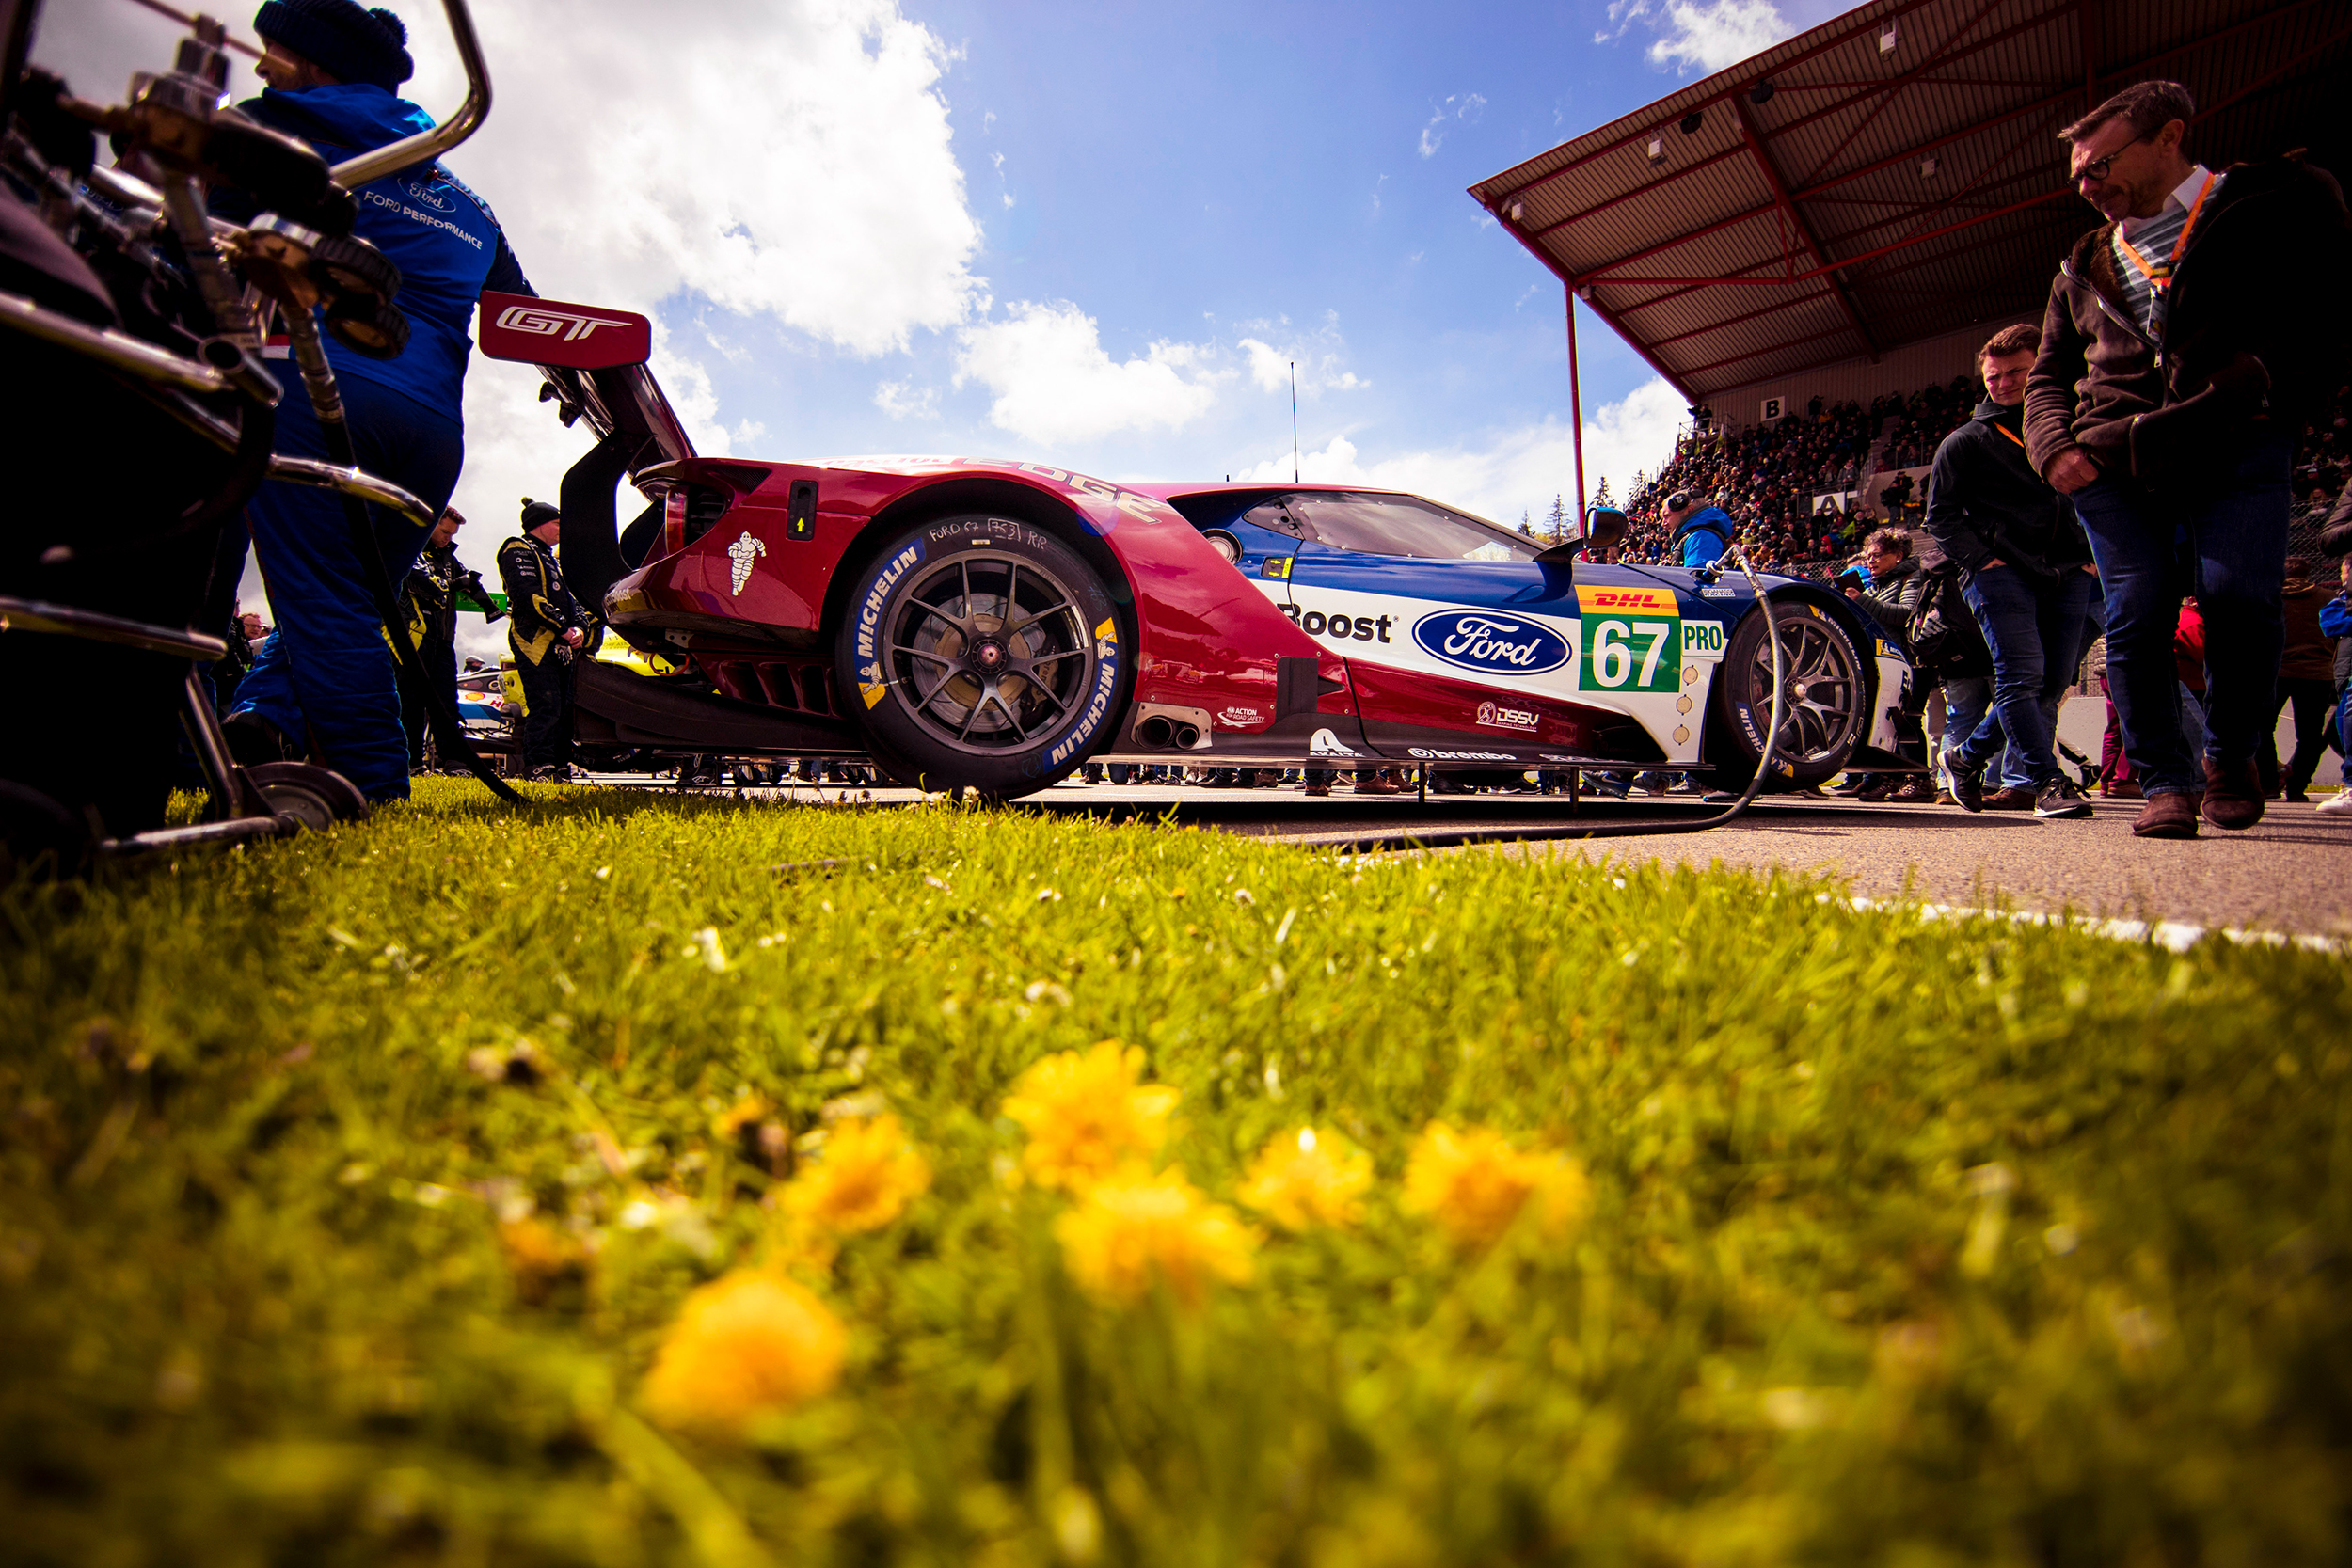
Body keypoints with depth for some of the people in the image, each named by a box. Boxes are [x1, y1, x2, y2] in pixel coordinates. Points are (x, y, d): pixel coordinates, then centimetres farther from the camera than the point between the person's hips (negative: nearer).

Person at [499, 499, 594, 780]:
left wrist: (579, 627, 0)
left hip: (561, 645, 9)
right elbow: (529, 595, -15)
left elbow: (569, 598, 20)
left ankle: (561, 766, 9)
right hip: (535, 638, -9)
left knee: (564, 708, 6)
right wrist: (563, 627, -17)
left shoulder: (552, 559, 28)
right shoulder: (519, 551, -1)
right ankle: (539, 768, -17)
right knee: (545, 706, -16)